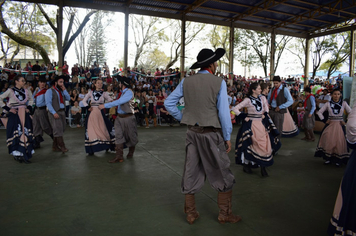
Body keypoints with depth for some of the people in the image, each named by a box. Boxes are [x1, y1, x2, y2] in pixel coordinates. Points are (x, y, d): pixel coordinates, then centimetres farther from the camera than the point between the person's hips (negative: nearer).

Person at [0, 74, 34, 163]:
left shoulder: (27, 91, 6)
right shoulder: (10, 91, -5)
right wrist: (8, 109, -8)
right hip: (14, 115, -4)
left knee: (26, 133, 0)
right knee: (16, 133, -4)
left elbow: (31, 100, 23)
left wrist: (28, 108, 8)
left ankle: (25, 154, 6)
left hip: (24, 115, 4)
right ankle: (17, 154, 8)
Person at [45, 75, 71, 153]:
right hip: (55, 112, -7)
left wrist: (64, 90, -3)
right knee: (58, 129, -9)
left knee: (62, 129, 9)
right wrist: (54, 112, -20)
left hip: (62, 112, 8)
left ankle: (55, 146, 18)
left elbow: (68, 98, 6)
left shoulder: (61, 91, 17)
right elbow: (48, 103, -12)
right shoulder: (50, 91, -4)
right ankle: (62, 146, -6)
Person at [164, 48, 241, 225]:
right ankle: (225, 214, 25)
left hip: (192, 132, 4)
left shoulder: (186, 82, 2)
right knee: (222, 174, 13)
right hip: (212, 133, -4)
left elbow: (168, 103, 4)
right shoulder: (219, 82, -9)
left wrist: (182, 118, 10)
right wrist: (227, 137, -4)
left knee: (191, 172, 14)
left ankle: (190, 213, 26)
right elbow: (224, 111, -11)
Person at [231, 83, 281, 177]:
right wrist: (244, 117, -11)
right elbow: (235, 109, -13)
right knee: (250, 145, -1)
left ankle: (263, 167, 8)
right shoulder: (248, 100, -9)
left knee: (266, 144, -1)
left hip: (261, 124, 5)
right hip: (251, 124, -5)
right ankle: (246, 165, 18)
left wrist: (265, 114, 11)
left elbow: (266, 107, 28)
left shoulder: (262, 98, 7)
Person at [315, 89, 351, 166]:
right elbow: (319, 112, 7)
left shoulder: (343, 103, 2)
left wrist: (346, 121, -4)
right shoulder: (328, 104, 3)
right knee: (328, 141, -5)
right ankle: (328, 158, 4)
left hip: (339, 125, 0)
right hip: (330, 124, 1)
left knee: (339, 141, -5)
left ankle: (338, 159, 5)